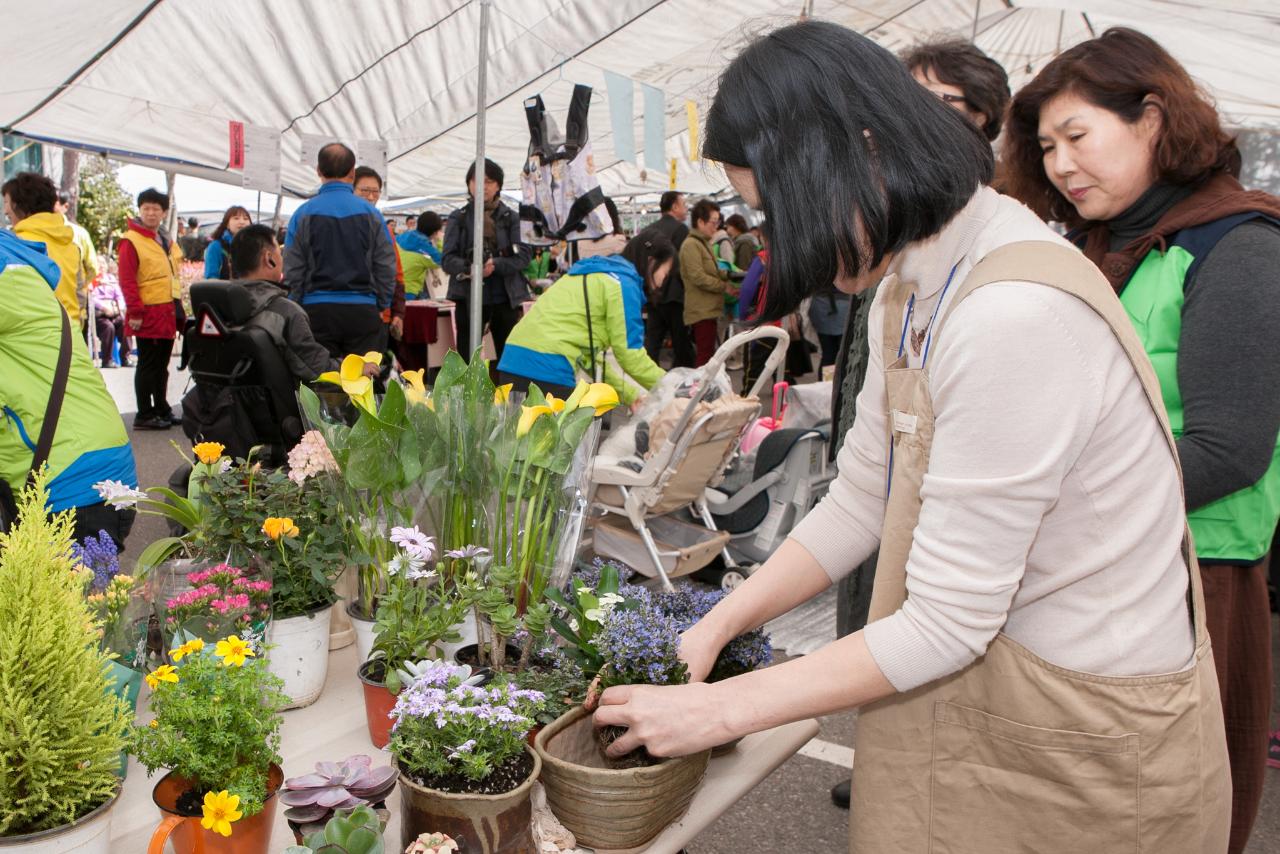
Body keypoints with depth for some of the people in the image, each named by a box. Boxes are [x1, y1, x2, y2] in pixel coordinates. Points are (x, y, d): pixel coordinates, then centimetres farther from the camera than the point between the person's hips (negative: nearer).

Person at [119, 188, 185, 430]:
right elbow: (126, 280, -14)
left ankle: (162, 409, 25)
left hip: (168, 314, 8)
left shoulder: (167, 242, 16)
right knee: (148, 365, -2)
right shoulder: (131, 241, -8)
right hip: (148, 314, -7)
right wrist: (135, 312, -19)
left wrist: (177, 308, 16)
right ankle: (144, 415, 5)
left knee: (162, 365, 15)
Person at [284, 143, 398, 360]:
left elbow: (291, 270, 1)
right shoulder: (371, 214, 0)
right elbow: (386, 267, 3)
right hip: (362, 312, 0)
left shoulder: (303, 214, 0)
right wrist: (382, 306, 13)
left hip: (316, 311, 0)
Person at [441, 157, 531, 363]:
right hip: (469, 299, -1)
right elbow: (448, 259, -2)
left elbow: (523, 255, -3)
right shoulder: (458, 218, 7)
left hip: (506, 298, 1)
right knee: (466, 360, 2)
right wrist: (467, 268, -24)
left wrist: (495, 265, -21)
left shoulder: (511, 217, 8)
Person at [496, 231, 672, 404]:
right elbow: (629, 354, -5)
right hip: (545, 369, -9)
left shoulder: (592, 275, 25)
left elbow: (588, 352, 25)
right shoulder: (623, 282, -2)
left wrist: (631, 395, 23)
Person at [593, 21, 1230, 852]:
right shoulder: (911, 291, 1)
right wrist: (711, 630, 0)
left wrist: (720, 710, -17)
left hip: (1084, 735, -7)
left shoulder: (1015, 316, -29)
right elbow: (858, 503, 5)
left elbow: (944, 625, -25)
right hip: (977, 676, 8)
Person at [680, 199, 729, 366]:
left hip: (708, 309, 10)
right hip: (701, 310, -10)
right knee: (705, 355, -9)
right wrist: (724, 286, -14)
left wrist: (727, 274, 5)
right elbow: (698, 277, -21)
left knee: (706, 354, 15)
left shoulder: (703, 243, 19)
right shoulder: (691, 245, -13)